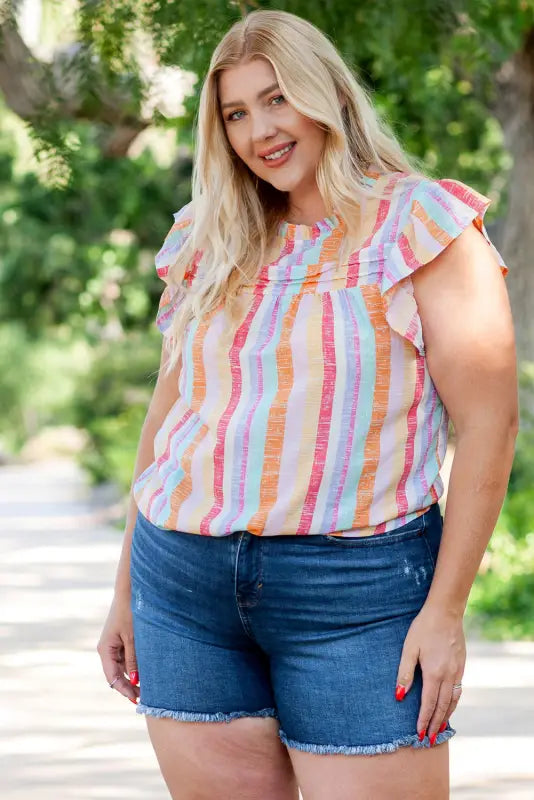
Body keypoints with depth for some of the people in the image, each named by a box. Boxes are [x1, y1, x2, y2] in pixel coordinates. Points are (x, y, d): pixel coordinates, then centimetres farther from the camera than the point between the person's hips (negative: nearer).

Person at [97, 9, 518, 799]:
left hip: (356, 593, -5)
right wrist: (127, 592, 18)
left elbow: (488, 422, -7)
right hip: (184, 587, 5)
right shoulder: (211, 247, 13)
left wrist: (445, 611, -12)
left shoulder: (421, 225, -3)